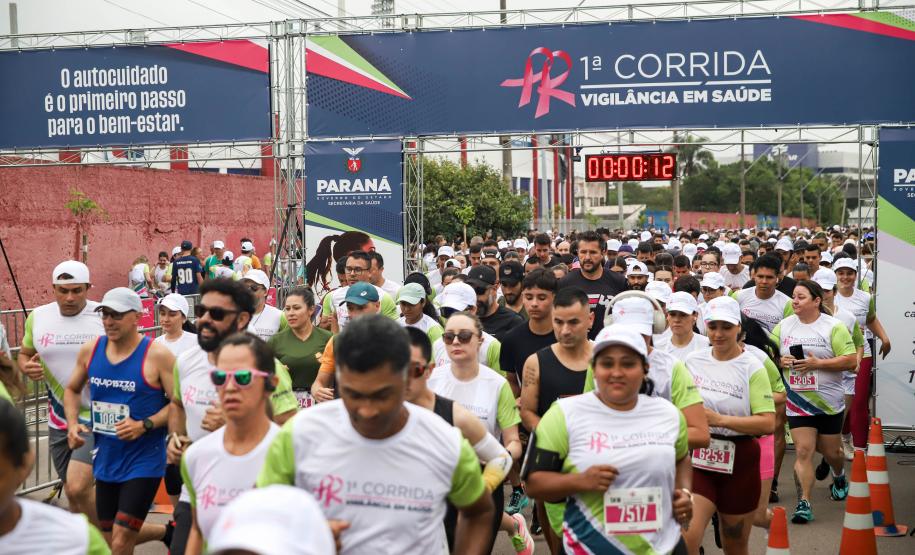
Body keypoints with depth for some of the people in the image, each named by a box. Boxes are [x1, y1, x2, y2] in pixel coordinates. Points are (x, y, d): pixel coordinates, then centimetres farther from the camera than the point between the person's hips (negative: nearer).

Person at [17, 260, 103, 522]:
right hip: (59, 419, 5)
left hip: (98, 418, -5)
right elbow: (23, 354, 17)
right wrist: (26, 367, -6)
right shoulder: (38, 317, 2)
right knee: (72, 491, 14)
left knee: (77, 487, -17)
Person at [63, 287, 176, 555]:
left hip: (143, 461, -6)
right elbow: (72, 390, 17)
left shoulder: (157, 355, -16)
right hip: (106, 460, 6)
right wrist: (73, 424, 1)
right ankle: (167, 531, 42)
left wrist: (144, 425, -24)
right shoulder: (90, 350, 0)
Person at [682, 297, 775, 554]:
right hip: (698, 460, 2)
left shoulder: (752, 368, -7)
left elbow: (768, 423, -16)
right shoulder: (693, 360, 4)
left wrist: (719, 419, -21)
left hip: (738, 463, -2)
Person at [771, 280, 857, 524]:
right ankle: (803, 503, -5)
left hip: (829, 402, -1)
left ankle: (839, 477, 47)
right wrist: (781, 361, -11)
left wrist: (817, 363, -21)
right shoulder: (784, 326, 3)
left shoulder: (834, 327, -8)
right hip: (797, 401, 2)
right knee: (803, 451, -8)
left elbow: (850, 360, -13)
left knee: (831, 451, 13)